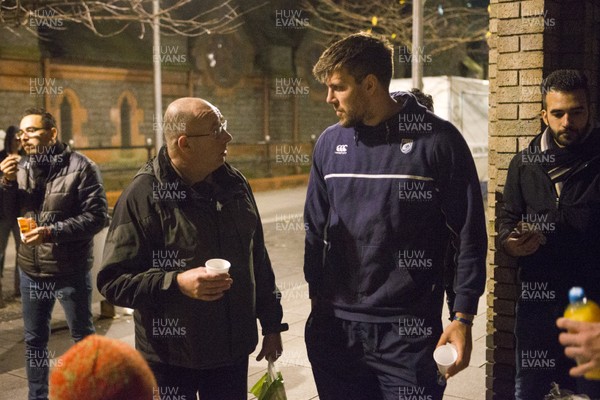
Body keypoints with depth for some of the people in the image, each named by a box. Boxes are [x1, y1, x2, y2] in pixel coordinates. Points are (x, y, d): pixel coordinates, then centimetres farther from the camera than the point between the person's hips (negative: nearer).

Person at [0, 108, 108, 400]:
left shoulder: (80, 167, -13)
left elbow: (97, 216, -18)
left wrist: (53, 231, -25)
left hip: (71, 271, -5)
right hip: (31, 270, 5)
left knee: (83, 336, 12)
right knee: (34, 339, 17)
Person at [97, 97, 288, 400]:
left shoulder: (235, 183, 4)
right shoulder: (143, 194, -14)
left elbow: (257, 259, 12)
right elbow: (112, 281, -14)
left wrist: (271, 324, 15)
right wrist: (177, 283, -26)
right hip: (170, 360, -5)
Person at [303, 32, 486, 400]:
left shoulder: (437, 140, -7)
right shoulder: (330, 143, 5)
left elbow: (470, 235, -5)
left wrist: (463, 318, -8)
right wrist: (317, 301, 12)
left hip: (410, 331, -4)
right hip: (336, 327, 4)